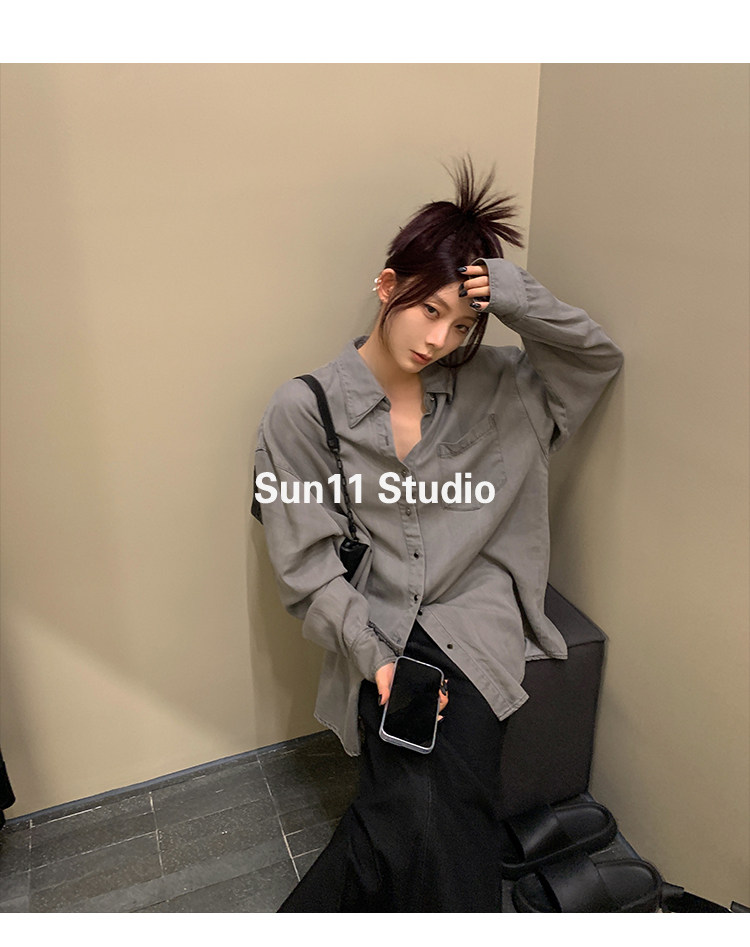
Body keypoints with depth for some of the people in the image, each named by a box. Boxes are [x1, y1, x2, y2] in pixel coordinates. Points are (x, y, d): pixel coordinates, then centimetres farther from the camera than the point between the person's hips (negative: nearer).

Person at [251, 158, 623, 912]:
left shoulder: (487, 386, 6)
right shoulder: (304, 410, -3)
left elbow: (599, 358, 9)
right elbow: (308, 566, -4)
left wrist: (516, 297, -8)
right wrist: (374, 657, -15)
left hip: (476, 620, 2)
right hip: (378, 630, -2)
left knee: (428, 805, -20)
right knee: (425, 812, -22)